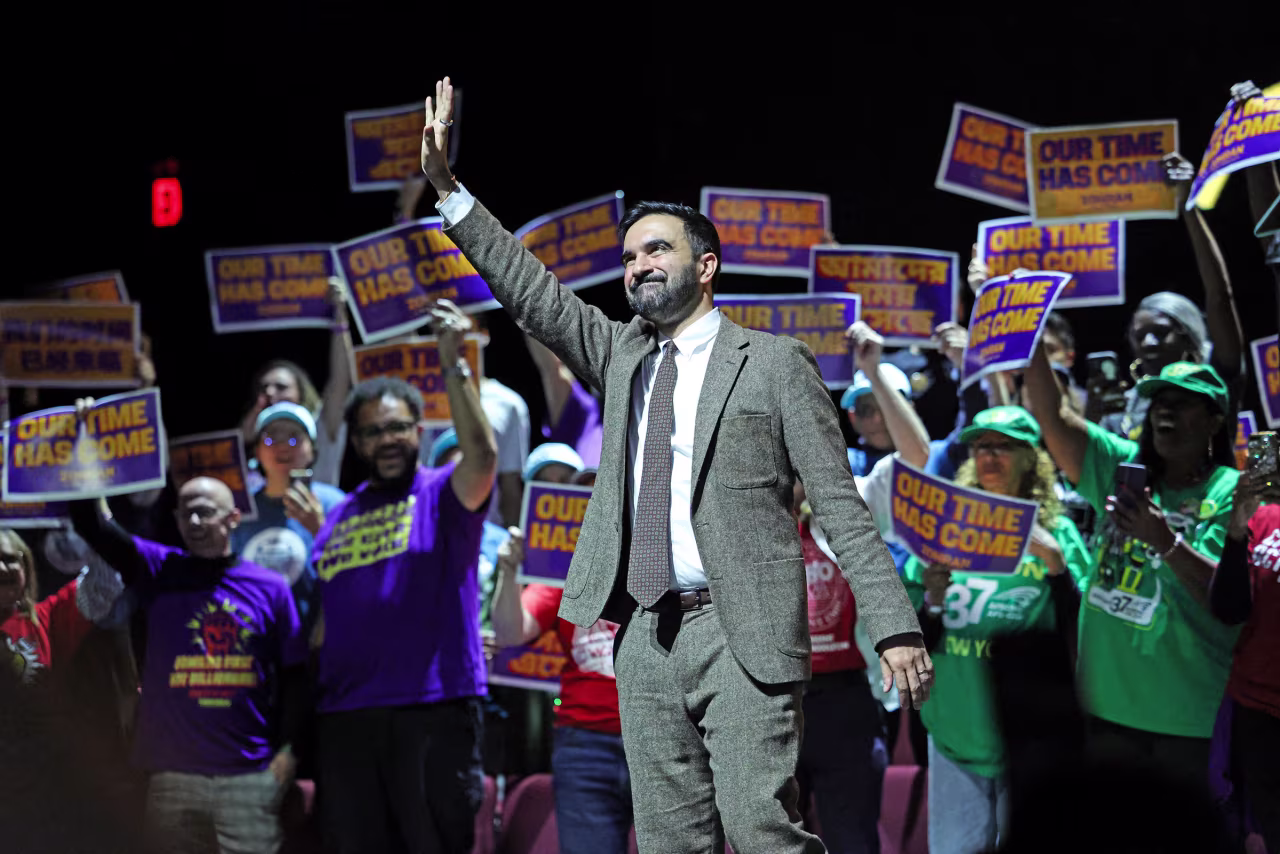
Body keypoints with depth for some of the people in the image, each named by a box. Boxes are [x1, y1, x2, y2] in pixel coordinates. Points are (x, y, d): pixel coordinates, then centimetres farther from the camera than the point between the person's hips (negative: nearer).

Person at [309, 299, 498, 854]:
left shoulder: (443, 495, 4)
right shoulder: (338, 518, 19)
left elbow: (482, 456, -19)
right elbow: (317, 625, 20)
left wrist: (454, 367, -27)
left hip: (434, 708, -5)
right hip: (345, 714, 5)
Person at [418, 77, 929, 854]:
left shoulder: (773, 363, 2)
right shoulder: (623, 357, 17)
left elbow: (840, 503, -2)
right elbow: (531, 292, 9)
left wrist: (895, 628, -9)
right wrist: (446, 186, 0)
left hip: (744, 634, -5)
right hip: (647, 637, 5)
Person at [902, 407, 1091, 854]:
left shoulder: (1056, 533, -1)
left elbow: (1080, 637, -7)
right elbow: (917, 645, 8)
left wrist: (1056, 563, -18)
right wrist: (931, 599, -13)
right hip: (956, 731, 2)